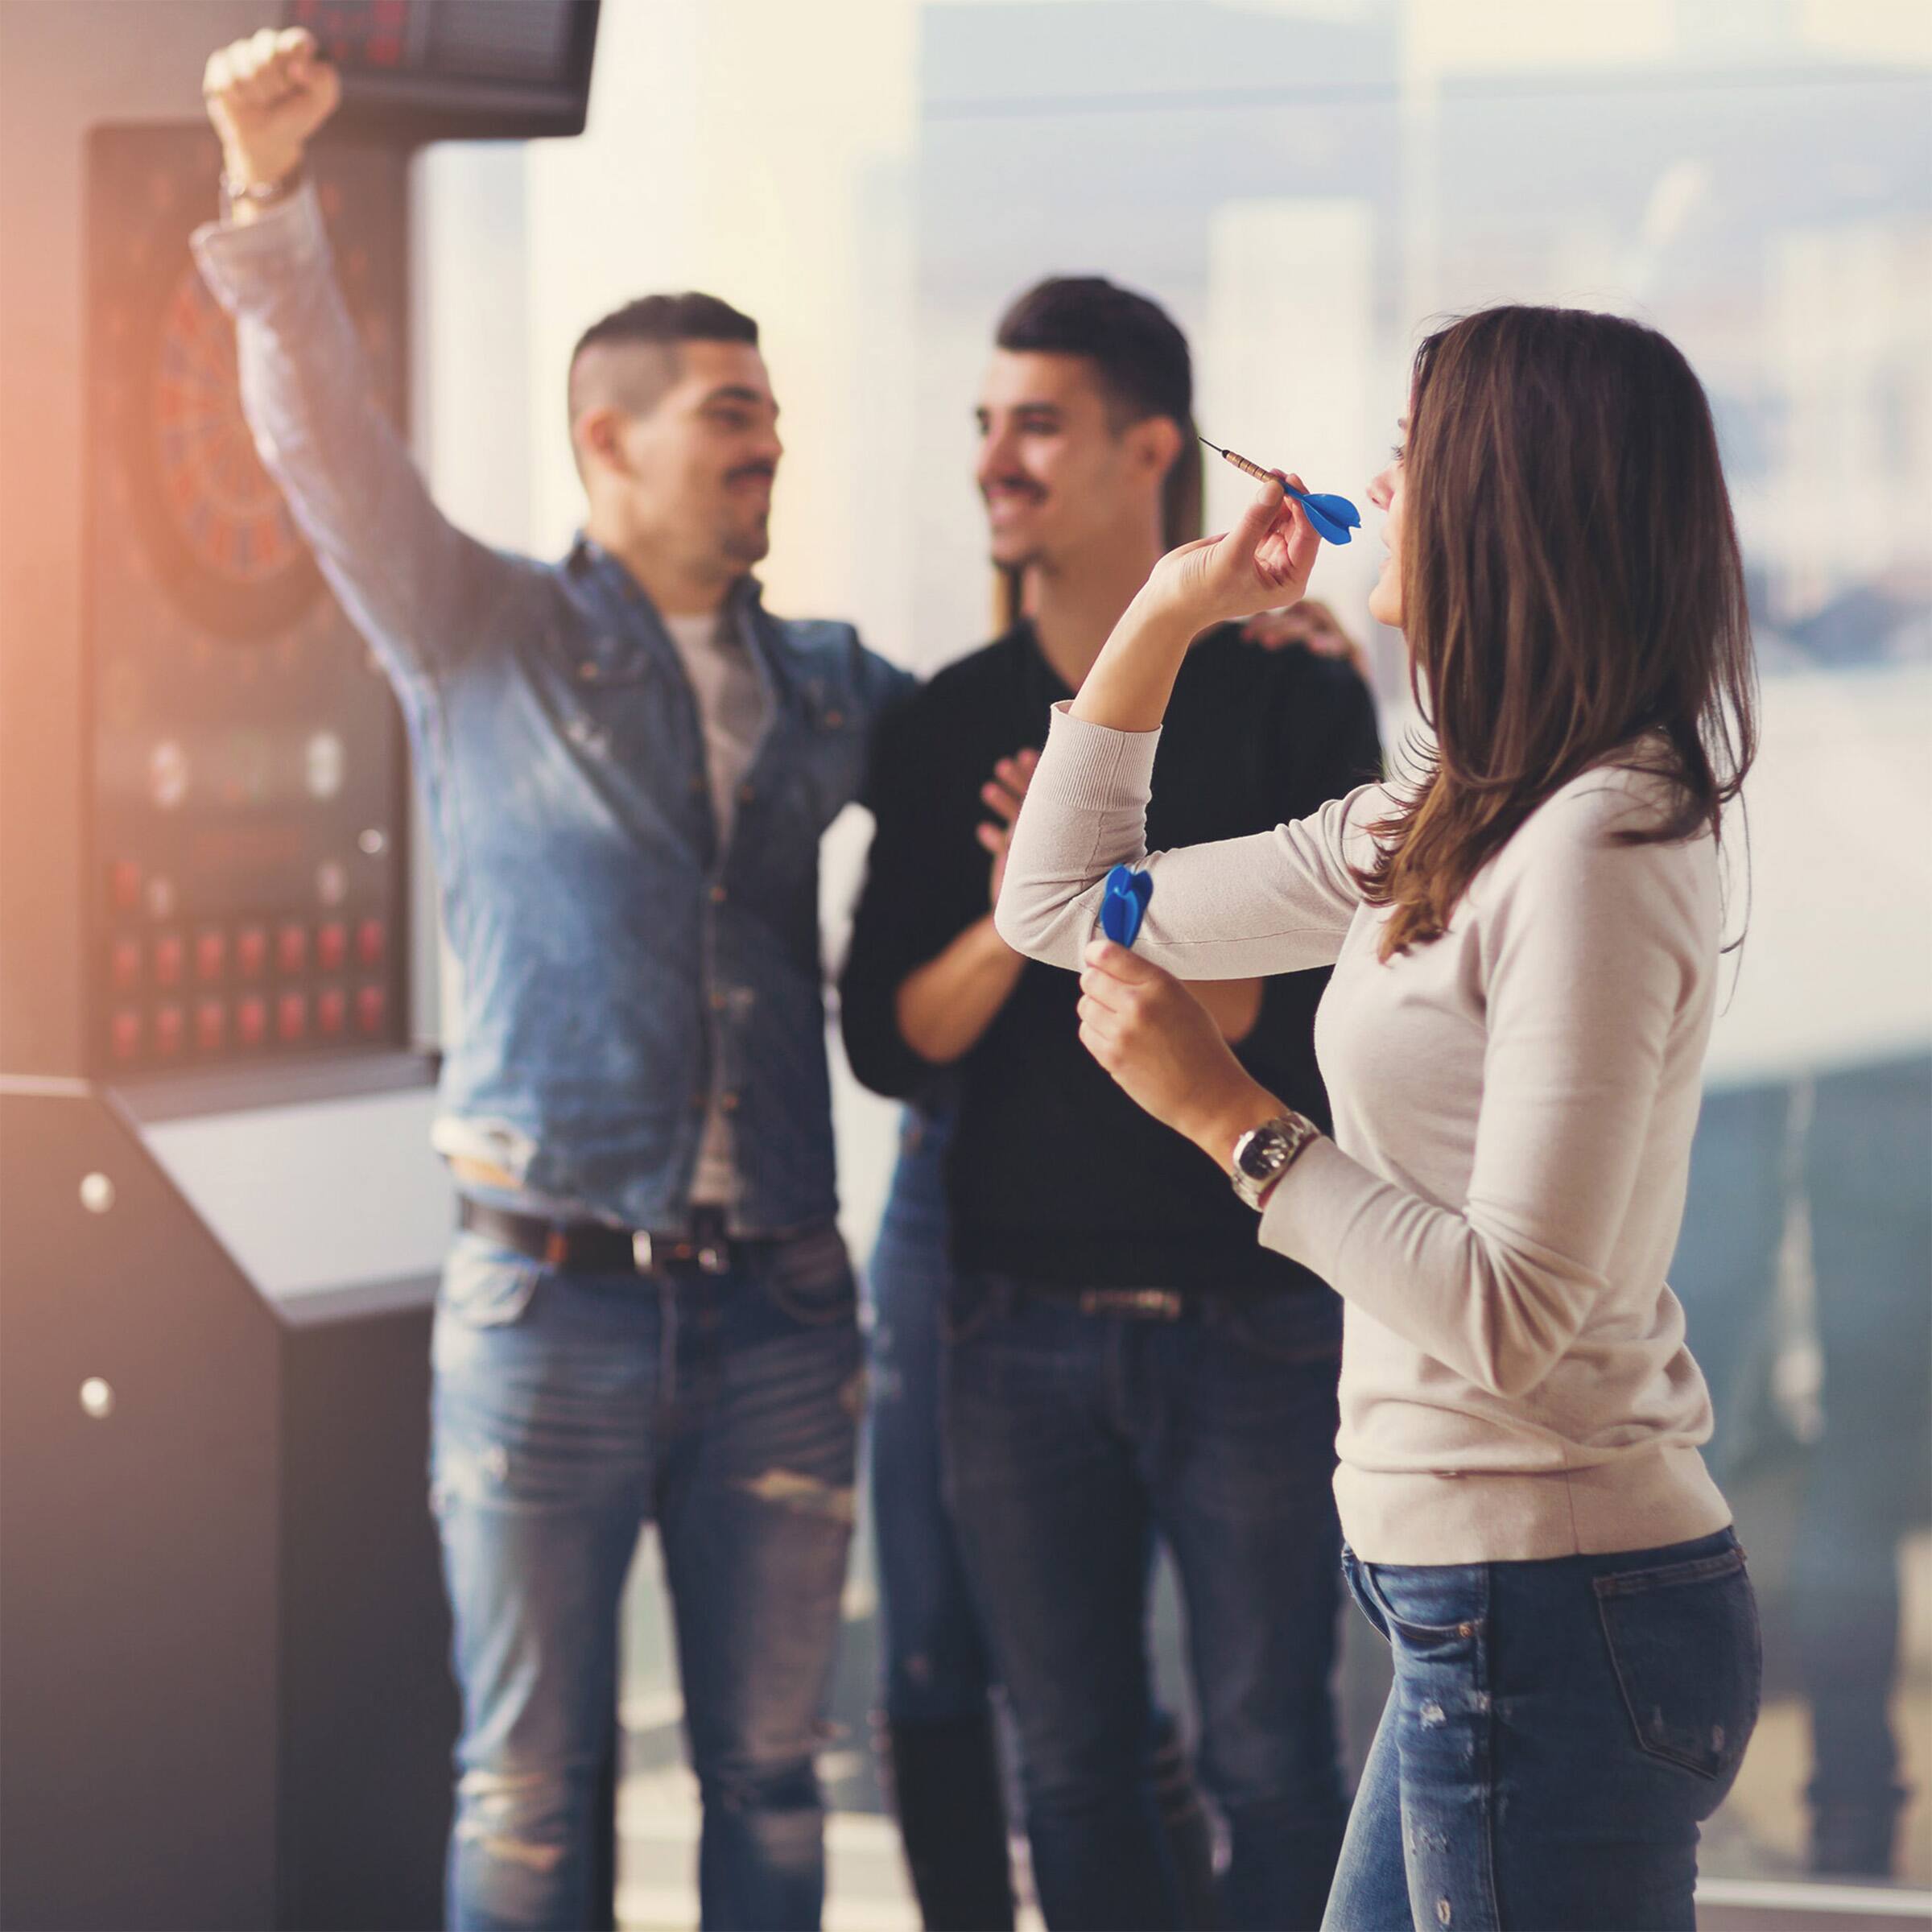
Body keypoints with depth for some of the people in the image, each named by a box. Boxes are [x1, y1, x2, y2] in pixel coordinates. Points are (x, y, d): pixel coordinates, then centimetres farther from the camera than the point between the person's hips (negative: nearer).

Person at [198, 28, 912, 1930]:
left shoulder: (830, 688, 13)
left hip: (775, 1312, 3)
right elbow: (328, 443, -9)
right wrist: (267, 200, -24)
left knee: (766, 1776, 7)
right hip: (550, 1299, -3)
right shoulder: (482, 640, 3)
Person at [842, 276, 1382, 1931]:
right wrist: (1007, 926, -17)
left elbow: (1294, 1021, -9)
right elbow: (890, 1045, 1)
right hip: (1026, 1337, 3)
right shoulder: (944, 732, 5)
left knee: (1268, 1761, 3)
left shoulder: (1294, 703, -3)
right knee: (1076, 1776, 9)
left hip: (1250, 1320, -3)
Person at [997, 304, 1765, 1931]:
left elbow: (1510, 1315, -22)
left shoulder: (1598, 853, -18)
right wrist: (1167, 612, 14)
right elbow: (1062, 905, 21)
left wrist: (1231, 1115, -18)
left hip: (1555, 1610, -10)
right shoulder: (1438, 834, 11)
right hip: (1483, 1601, 10)